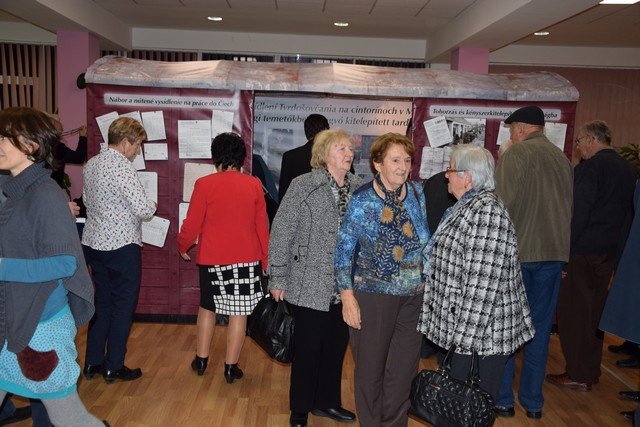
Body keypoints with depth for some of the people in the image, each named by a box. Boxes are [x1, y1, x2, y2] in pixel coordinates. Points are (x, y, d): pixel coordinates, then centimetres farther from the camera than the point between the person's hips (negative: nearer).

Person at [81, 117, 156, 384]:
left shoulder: (90, 165, 8)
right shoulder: (121, 167, -18)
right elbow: (144, 208, -24)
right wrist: (150, 207, -3)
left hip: (93, 242, 8)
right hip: (121, 245, -8)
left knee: (102, 302, 17)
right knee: (123, 305, 5)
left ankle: (92, 363, 24)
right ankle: (114, 367, 14)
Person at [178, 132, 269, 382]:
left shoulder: (204, 184, -8)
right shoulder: (254, 185, -3)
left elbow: (192, 223, -4)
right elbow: (262, 225, 0)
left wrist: (182, 247, 14)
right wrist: (265, 258, 11)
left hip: (211, 258, 0)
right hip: (247, 259, 0)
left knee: (207, 307, 19)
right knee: (239, 312, 7)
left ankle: (201, 360, 29)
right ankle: (231, 367, 15)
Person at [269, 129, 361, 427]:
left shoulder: (359, 189, 4)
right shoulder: (303, 186, -8)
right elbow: (281, 233, -8)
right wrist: (278, 279, -8)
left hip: (346, 287, 5)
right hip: (310, 286, -4)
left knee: (337, 347, 16)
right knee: (307, 349, 7)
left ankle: (326, 402, 38)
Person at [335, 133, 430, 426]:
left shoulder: (418, 194, 1)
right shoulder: (362, 201, -9)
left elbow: (427, 241, 12)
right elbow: (343, 251, -7)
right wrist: (347, 297, -10)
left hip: (414, 296, 3)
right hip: (373, 295, -3)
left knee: (404, 369, 13)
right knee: (370, 369, 11)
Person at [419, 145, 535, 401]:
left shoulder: (486, 210, -20)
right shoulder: (466, 206, 12)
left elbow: (482, 282, -25)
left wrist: (465, 330, -23)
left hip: (484, 327, -9)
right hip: (462, 323, 9)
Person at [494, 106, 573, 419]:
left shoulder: (514, 155, -8)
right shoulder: (562, 158, 10)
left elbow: (504, 206, -16)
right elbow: (569, 207, 13)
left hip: (517, 251, -5)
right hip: (554, 252, 5)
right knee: (540, 326, 12)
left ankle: (502, 399, 14)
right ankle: (533, 402, 22)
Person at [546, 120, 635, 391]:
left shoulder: (589, 168, -14)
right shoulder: (628, 169, 12)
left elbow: (577, 213, -19)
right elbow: (629, 210, 16)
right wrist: (617, 243, 20)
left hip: (583, 250, -8)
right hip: (610, 251, 8)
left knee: (573, 311, 1)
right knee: (595, 310, 16)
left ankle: (578, 375, 7)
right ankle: (591, 371, 26)